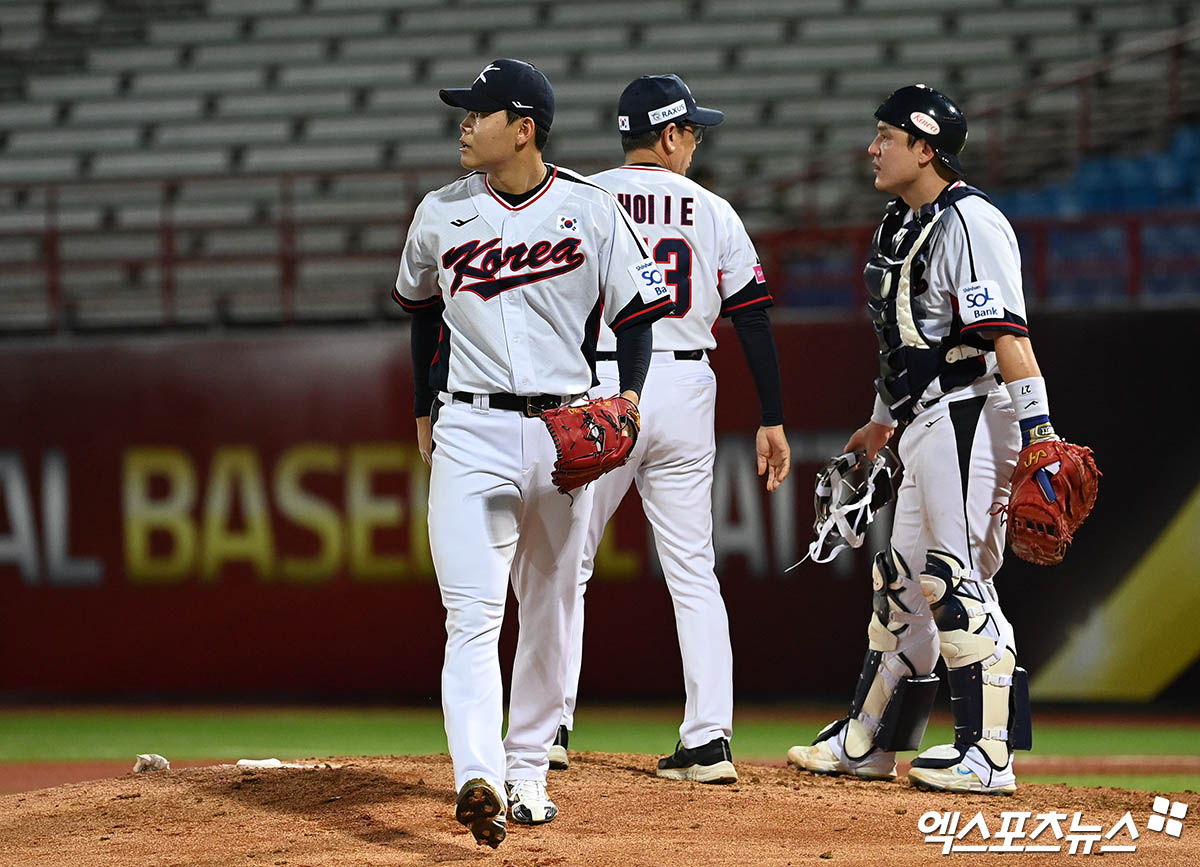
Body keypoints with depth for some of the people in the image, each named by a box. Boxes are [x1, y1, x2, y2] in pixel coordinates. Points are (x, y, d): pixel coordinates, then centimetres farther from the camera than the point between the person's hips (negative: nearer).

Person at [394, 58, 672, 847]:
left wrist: (626, 399, -11)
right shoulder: (441, 214, 4)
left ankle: (528, 772, 23)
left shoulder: (592, 211, -2)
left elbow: (638, 309, 3)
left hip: (564, 432, 0)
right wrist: (425, 411, 19)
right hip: (469, 431, 0)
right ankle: (478, 780, -26)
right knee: (472, 613, -14)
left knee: (550, 612, 9)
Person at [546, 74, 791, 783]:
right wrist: (773, 420, 9)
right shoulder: (712, 212, 5)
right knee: (693, 573, 6)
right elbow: (754, 318, 4)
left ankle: (551, 723, 6)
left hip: (598, 392, -2)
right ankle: (709, 742, -1)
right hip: (686, 388, 2)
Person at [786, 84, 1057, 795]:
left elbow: (1008, 335, -24)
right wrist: (881, 421, 34)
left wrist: (1039, 436, -30)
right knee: (904, 578, 16)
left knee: (959, 580, -12)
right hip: (925, 427, 10)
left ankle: (990, 756, -11)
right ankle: (868, 742, 26)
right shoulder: (903, 224, 16)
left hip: (971, 415, -10)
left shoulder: (968, 222, -15)